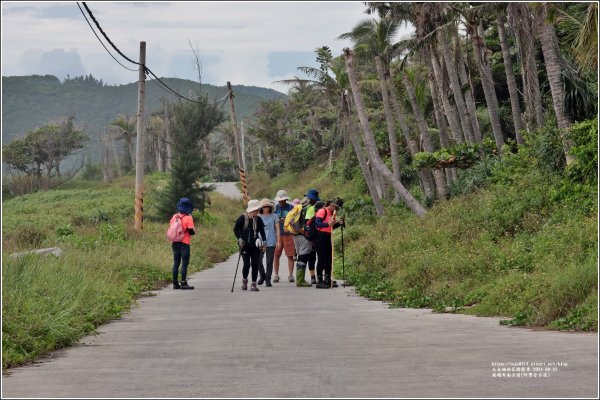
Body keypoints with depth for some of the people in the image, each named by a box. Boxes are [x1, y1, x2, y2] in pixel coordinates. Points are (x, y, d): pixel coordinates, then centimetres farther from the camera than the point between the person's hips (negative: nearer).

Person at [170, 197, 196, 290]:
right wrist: (194, 230, 7)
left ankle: (175, 283, 12)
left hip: (175, 243, 5)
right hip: (184, 243, -5)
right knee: (184, 263, -2)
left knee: (176, 263, 10)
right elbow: (191, 232, -13)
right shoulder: (188, 217, -12)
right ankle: (183, 283, -5)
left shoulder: (175, 216, 4)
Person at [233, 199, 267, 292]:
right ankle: (244, 280, 19)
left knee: (255, 264, -1)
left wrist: (263, 241, 1)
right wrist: (239, 239, -7)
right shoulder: (242, 218, -5)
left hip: (255, 246, 3)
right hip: (245, 245, -3)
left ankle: (253, 284, 8)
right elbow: (235, 229, 4)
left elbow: (262, 231, 11)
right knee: (246, 264, -8)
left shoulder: (258, 219, 3)